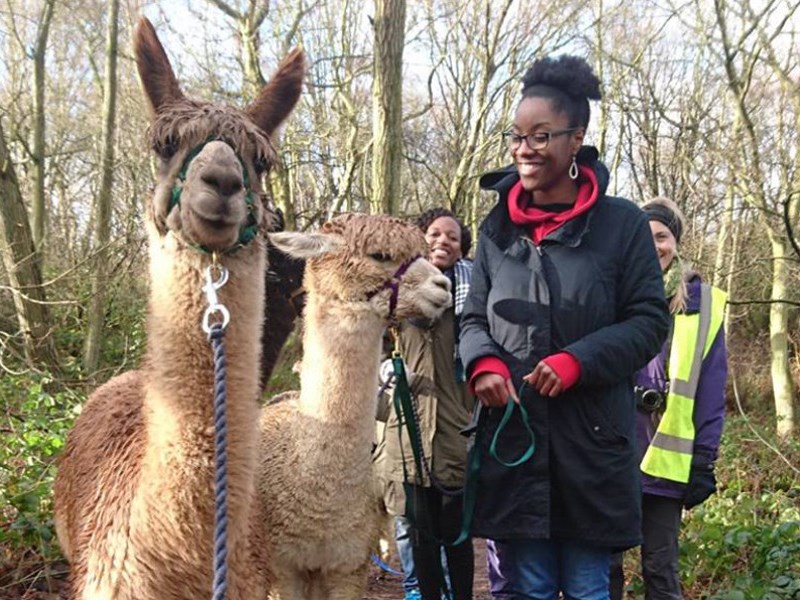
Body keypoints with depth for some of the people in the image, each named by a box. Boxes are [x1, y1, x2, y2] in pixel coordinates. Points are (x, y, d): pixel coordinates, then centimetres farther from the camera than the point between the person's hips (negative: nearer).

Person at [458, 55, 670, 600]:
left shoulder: (622, 223, -3)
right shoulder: (498, 227, 9)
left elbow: (650, 320, -3)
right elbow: (475, 318, 13)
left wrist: (577, 361, -17)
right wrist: (484, 364, -10)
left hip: (593, 439, -2)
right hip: (512, 437, 3)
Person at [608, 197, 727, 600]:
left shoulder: (703, 303, 1)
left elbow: (710, 392, -1)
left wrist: (704, 460, -5)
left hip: (666, 459, -1)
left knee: (660, 567, 8)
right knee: (605, 563, 10)